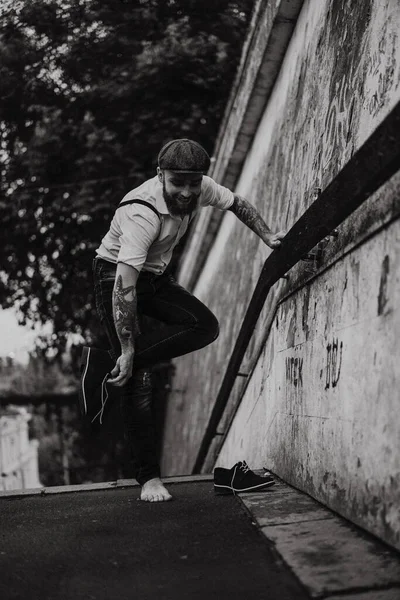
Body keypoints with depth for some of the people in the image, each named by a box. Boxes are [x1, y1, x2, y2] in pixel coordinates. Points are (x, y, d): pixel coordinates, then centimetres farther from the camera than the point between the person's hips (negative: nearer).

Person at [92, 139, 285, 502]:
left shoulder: (202, 189, -13)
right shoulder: (143, 213, -34)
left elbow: (237, 203, 11)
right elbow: (124, 288, -37)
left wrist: (267, 236, 2)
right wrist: (127, 352, -36)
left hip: (156, 276, 7)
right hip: (116, 277, -7)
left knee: (205, 326, -18)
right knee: (136, 378, -12)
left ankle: (127, 364, -9)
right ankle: (148, 478, -4)